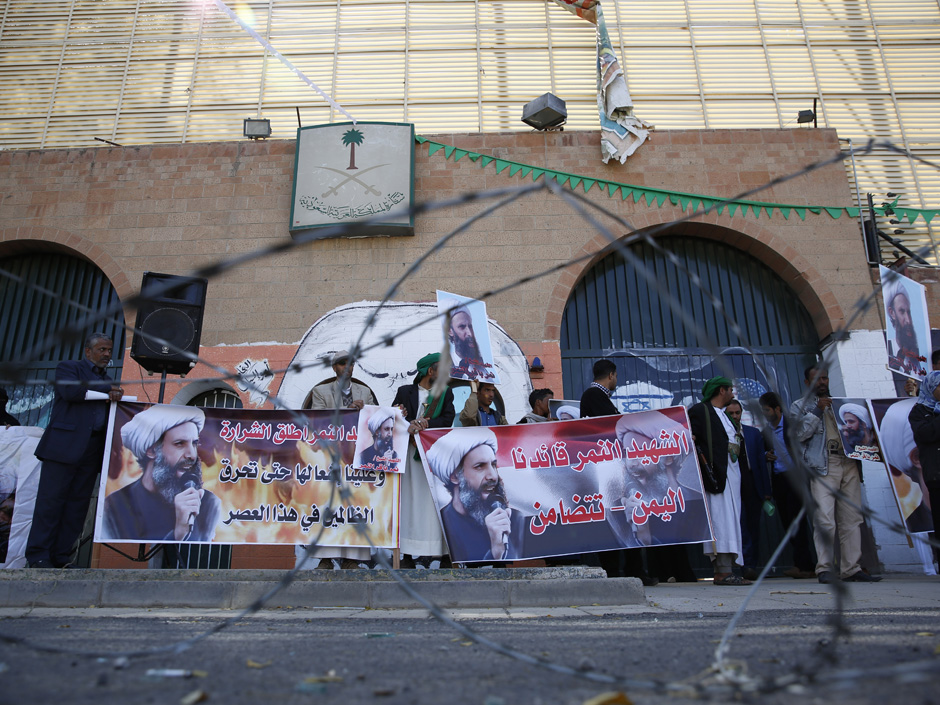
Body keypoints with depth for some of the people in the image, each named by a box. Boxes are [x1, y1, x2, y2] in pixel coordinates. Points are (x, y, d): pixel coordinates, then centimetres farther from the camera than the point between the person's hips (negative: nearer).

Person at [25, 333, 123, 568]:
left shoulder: (107, 381, 26)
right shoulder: (68, 367, 8)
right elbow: (71, 391, -12)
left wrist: (114, 397, -1)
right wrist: (107, 392, -7)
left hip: (92, 450, 6)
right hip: (65, 445, -5)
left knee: (78, 503, 2)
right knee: (51, 499, -5)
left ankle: (61, 556, 5)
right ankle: (38, 556, 1)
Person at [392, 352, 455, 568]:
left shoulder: (445, 393, 15)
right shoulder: (405, 391, 13)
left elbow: (448, 419, 1)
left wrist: (425, 425, -16)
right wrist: (410, 425, -16)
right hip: (408, 452, 0)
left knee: (431, 500, -6)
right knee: (409, 499, -3)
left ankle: (429, 552, -5)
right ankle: (408, 552, -2)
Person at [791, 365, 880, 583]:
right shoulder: (800, 406, 10)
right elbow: (800, 434, -5)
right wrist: (817, 411, -9)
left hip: (849, 464, 5)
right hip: (822, 467, -5)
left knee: (852, 520, 3)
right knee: (824, 520, -13)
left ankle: (851, 569, 8)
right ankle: (824, 569, -10)